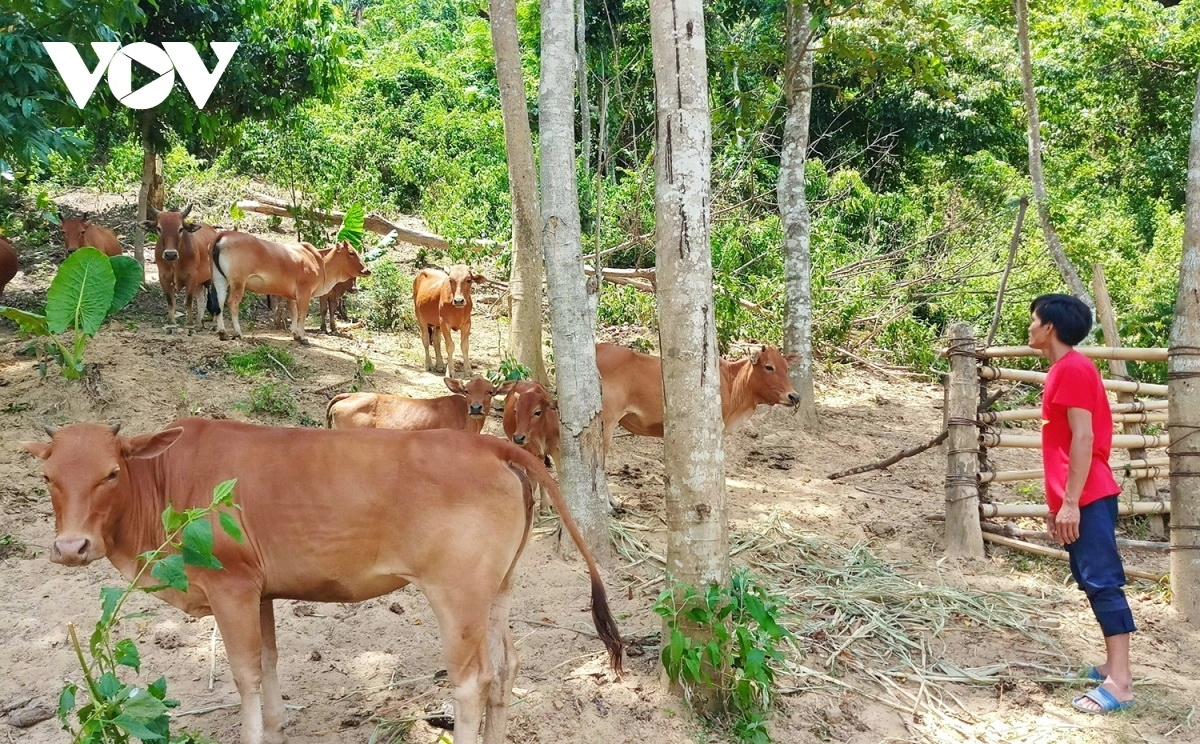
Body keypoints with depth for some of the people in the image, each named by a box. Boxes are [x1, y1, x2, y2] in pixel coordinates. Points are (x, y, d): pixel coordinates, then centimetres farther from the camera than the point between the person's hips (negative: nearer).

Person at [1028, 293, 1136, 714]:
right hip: (1078, 499, 10)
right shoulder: (1064, 370, 17)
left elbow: (1083, 438, -19)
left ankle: (1119, 682, -10)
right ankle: (1115, 665, 18)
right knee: (1092, 581, 12)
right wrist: (1058, 503, 22)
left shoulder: (1072, 368, -13)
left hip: (1087, 499, -10)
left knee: (1102, 581, -10)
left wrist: (1070, 503, -21)